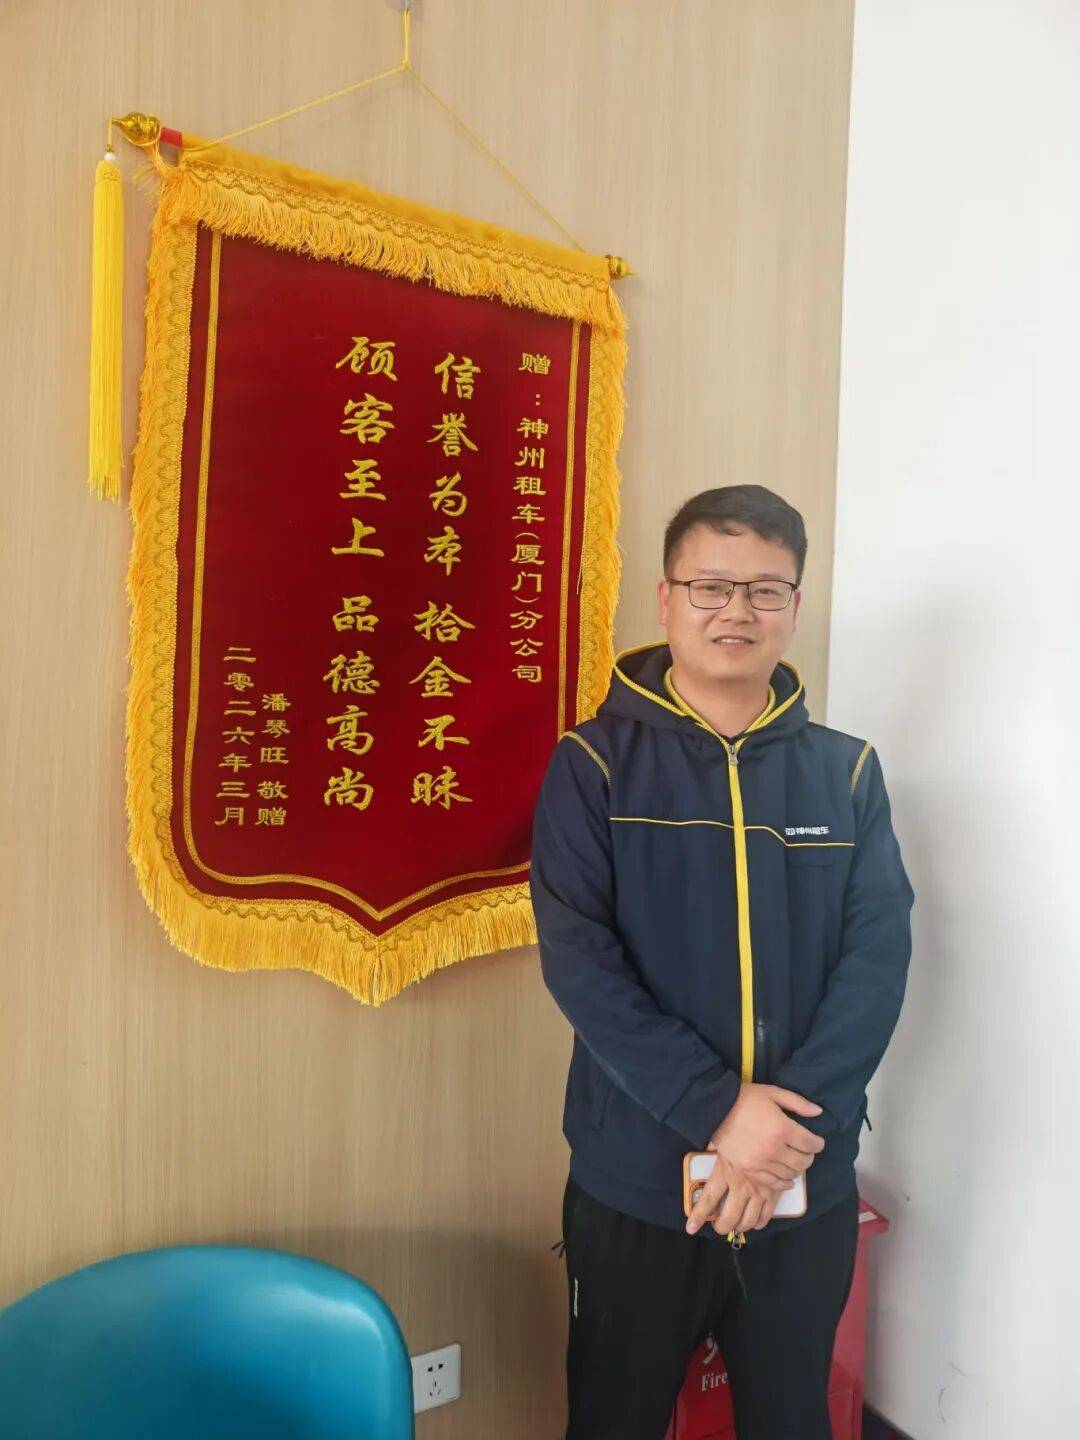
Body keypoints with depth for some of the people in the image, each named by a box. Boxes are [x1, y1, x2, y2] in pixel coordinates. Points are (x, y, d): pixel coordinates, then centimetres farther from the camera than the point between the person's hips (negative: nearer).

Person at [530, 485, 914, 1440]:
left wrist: (792, 1124, -17)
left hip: (809, 1186, 2)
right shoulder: (595, 761, -8)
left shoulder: (847, 771, 1)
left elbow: (880, 955, -6)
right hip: (636, 1181, -2)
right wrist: (715, 1109, -21)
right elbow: (576, 956, -14)